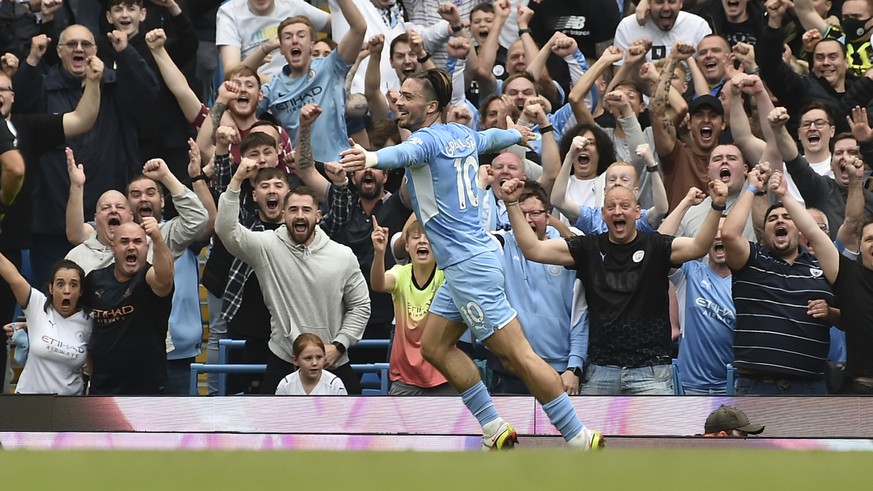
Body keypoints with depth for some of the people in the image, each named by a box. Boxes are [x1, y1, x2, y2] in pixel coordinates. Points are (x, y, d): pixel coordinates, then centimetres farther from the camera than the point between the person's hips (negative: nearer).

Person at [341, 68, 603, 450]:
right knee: (434, 347, 14)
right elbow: (492, 137, 34)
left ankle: (580, 438, -7)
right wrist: (517, 134, 58)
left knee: (517, 355, -8)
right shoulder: (462, 136, 12)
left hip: (469, 265, -10)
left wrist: (372, 158, -60)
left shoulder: (429, 138, -14)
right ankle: (496, 430, 15)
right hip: (463, 264, 10)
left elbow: (406, 153, -39)